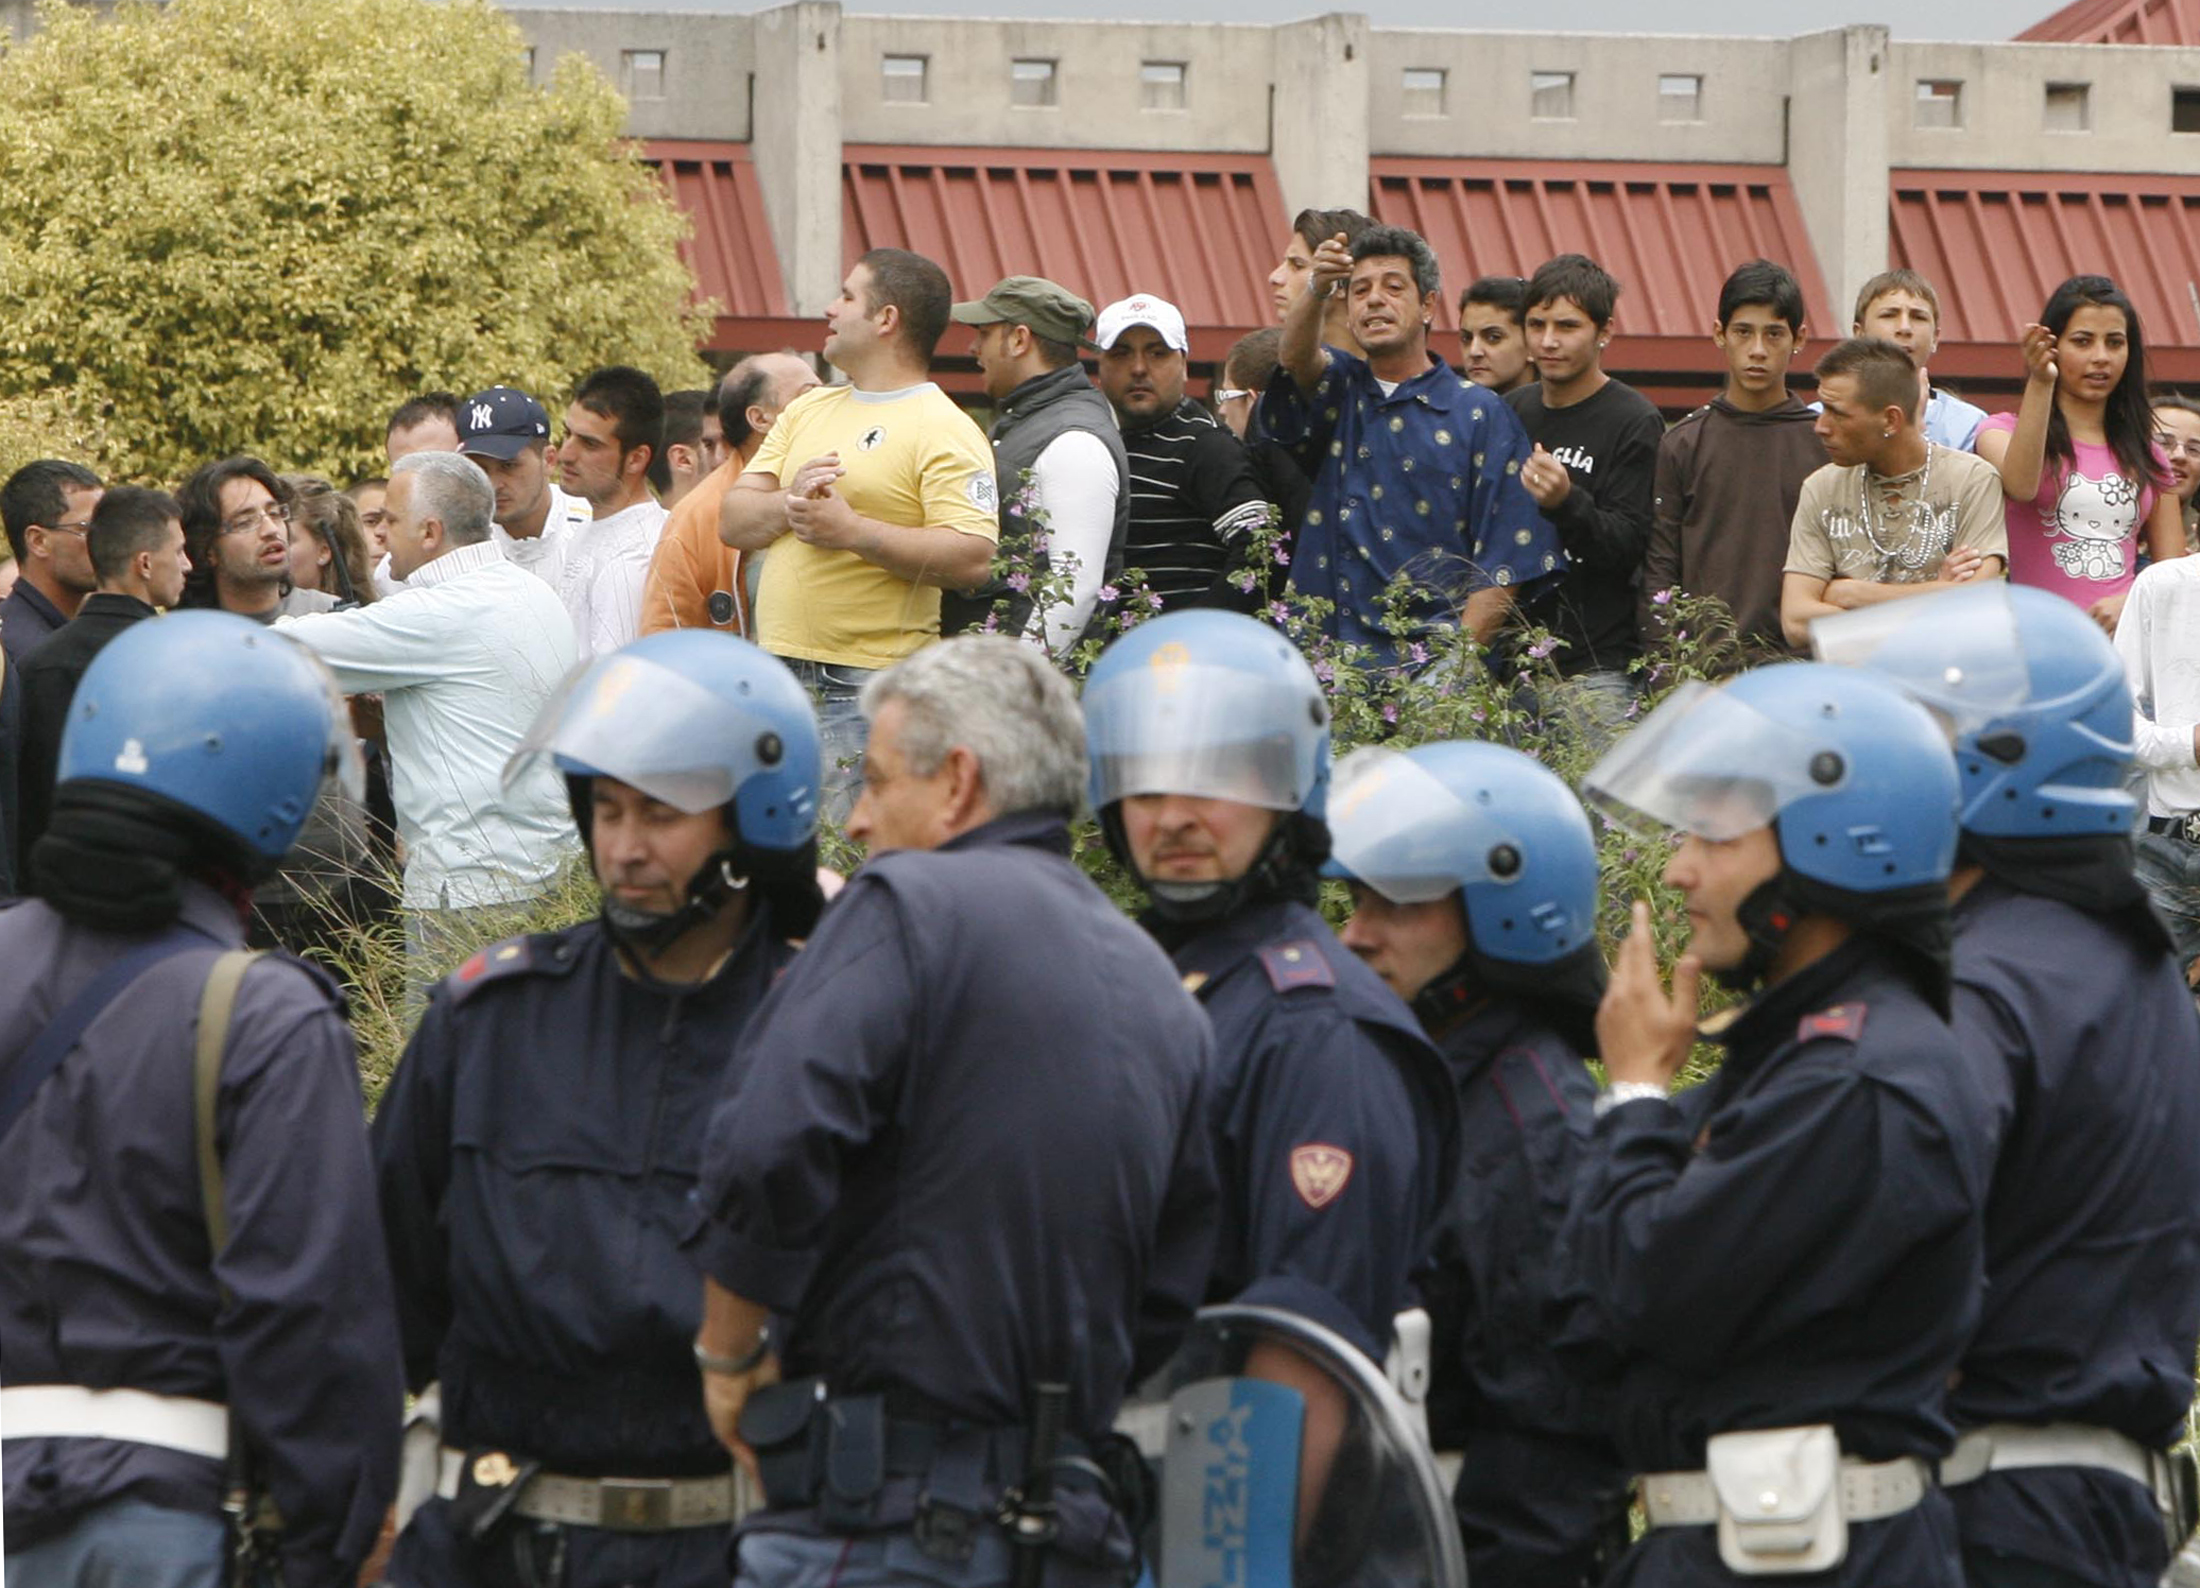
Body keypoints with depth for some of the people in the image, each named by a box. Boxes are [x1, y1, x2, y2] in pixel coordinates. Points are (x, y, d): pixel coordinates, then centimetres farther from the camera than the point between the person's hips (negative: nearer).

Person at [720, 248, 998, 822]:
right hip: (776, 678, 7)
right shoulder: (808, 410, 20)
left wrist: (851, 531, -20)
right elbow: (733, 523, 14)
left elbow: (973, 559, -16)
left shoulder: (944, 430, -4)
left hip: (868, 688, -7)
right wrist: (790, 504, -8)